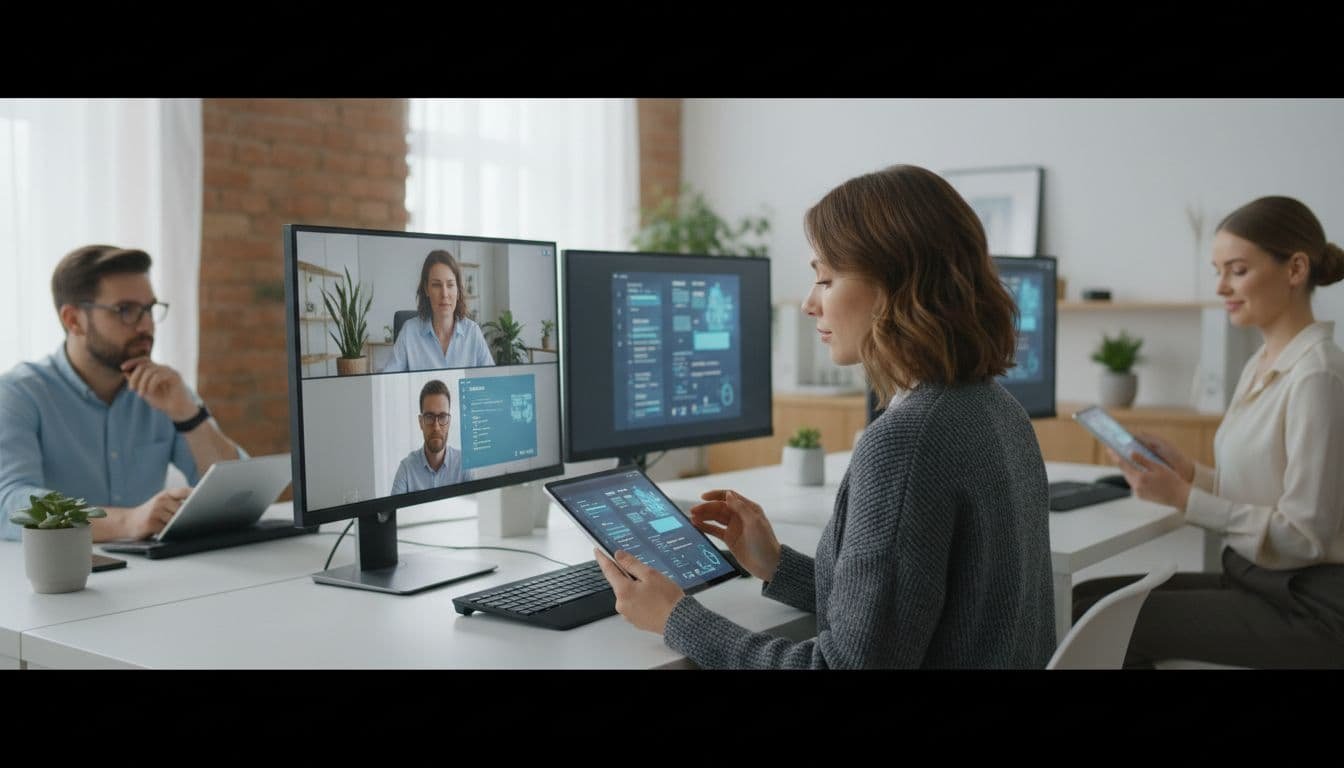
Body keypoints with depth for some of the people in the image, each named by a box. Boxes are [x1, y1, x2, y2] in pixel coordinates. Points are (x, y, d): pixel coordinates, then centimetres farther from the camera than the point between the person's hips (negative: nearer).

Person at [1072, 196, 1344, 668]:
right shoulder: (1262, 365, 10)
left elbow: (1305, 533, -21)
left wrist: (1184, 498, -22)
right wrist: (1188, 472, -2)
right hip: (1254, 582, 8)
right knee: (1081, 599, -1)